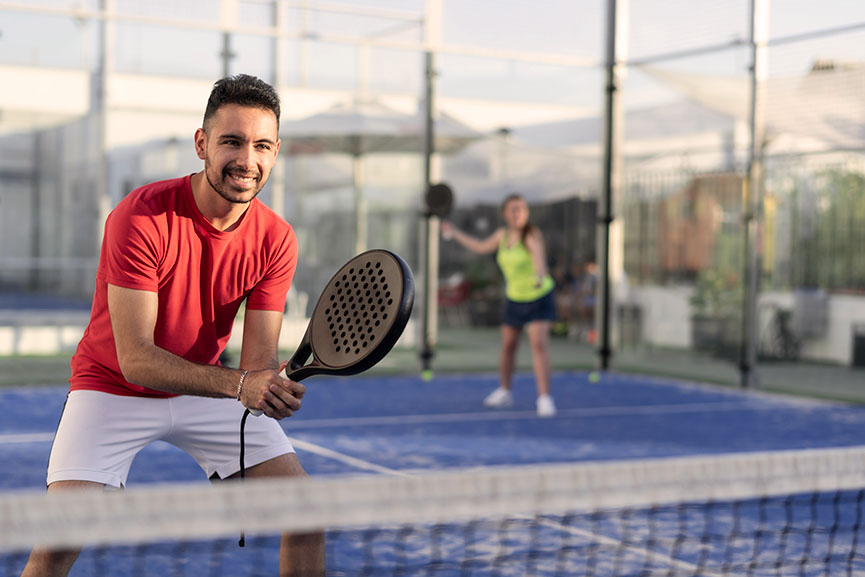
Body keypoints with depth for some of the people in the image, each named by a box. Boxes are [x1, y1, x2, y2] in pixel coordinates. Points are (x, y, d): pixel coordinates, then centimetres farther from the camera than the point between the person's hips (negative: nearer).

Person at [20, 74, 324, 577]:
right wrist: (238, 383, -43)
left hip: (209, 387, 4)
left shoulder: (277, 239, -13)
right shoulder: (140, 217, -26)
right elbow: (136, 358, -30)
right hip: (113, 387, -4)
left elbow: (259, 359, -16)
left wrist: (274, 387, -40)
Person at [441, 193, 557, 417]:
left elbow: (538, 254, -42)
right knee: (508, 345, 12)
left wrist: (540, 275, -63)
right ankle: (504, 392, 30)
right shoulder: (503, 234, 0)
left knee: (539, 343, -18)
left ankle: (544, 398, -16)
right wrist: (454, 232, 24)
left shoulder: (532, 234, -20)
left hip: (540, 296, -6)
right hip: (514, 299, 6)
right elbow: (481, 247, 18)